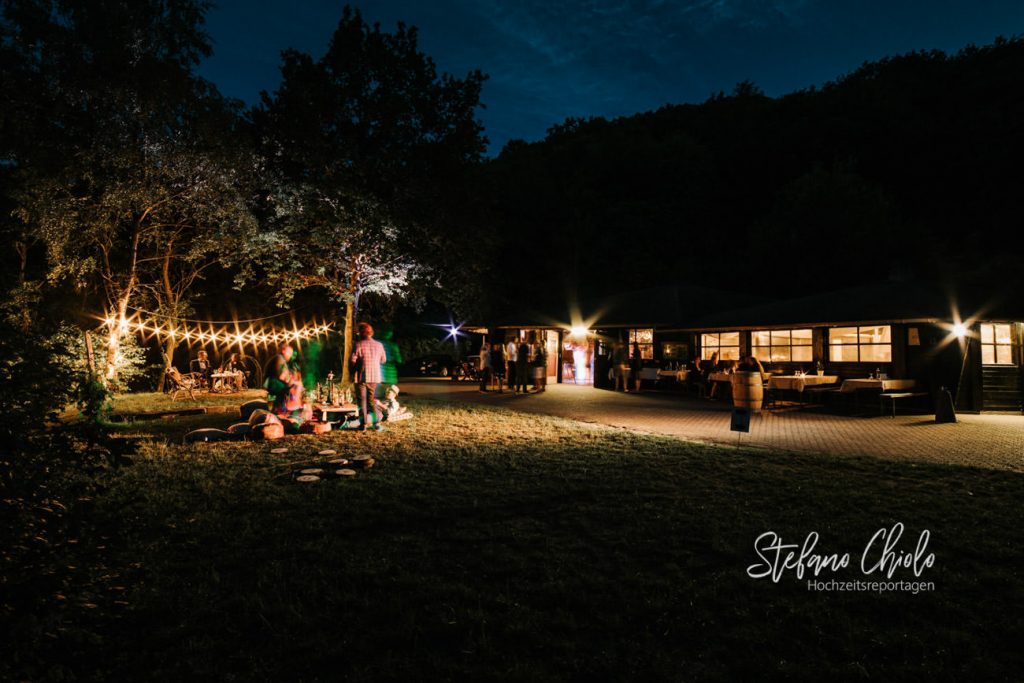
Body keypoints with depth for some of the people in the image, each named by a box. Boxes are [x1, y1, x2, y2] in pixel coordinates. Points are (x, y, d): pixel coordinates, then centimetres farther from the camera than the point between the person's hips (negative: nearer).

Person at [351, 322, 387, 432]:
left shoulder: (358, 344, -11)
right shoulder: (379, 345, 1)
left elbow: (353, 360, -12)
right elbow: (383, 360, 8)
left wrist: (360, 363, 8)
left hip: (361, 376, -3)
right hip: (374, 376, 3)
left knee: (362, 400, 7)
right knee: (372, 400, 14)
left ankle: (363, 425, 8)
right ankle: (377, 423, 8)